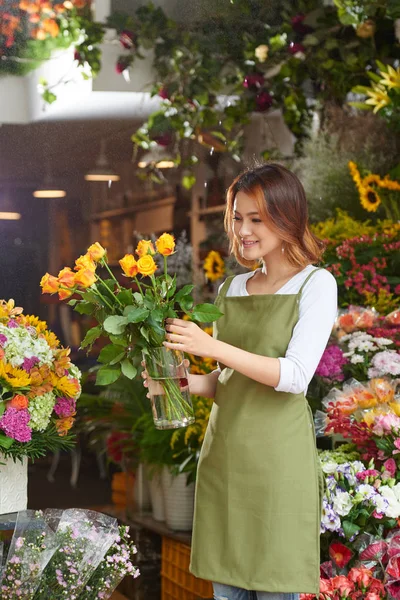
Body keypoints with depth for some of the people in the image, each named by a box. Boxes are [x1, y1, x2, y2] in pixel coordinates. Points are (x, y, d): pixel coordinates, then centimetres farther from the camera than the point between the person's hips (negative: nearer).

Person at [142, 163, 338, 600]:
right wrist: (184, 382, -1)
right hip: (223, 450, 6)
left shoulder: (315, 284, -4)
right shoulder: (232, 289, 14)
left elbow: (294, 377, -15)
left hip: (276, 453, -6)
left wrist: (212, 347, -20)